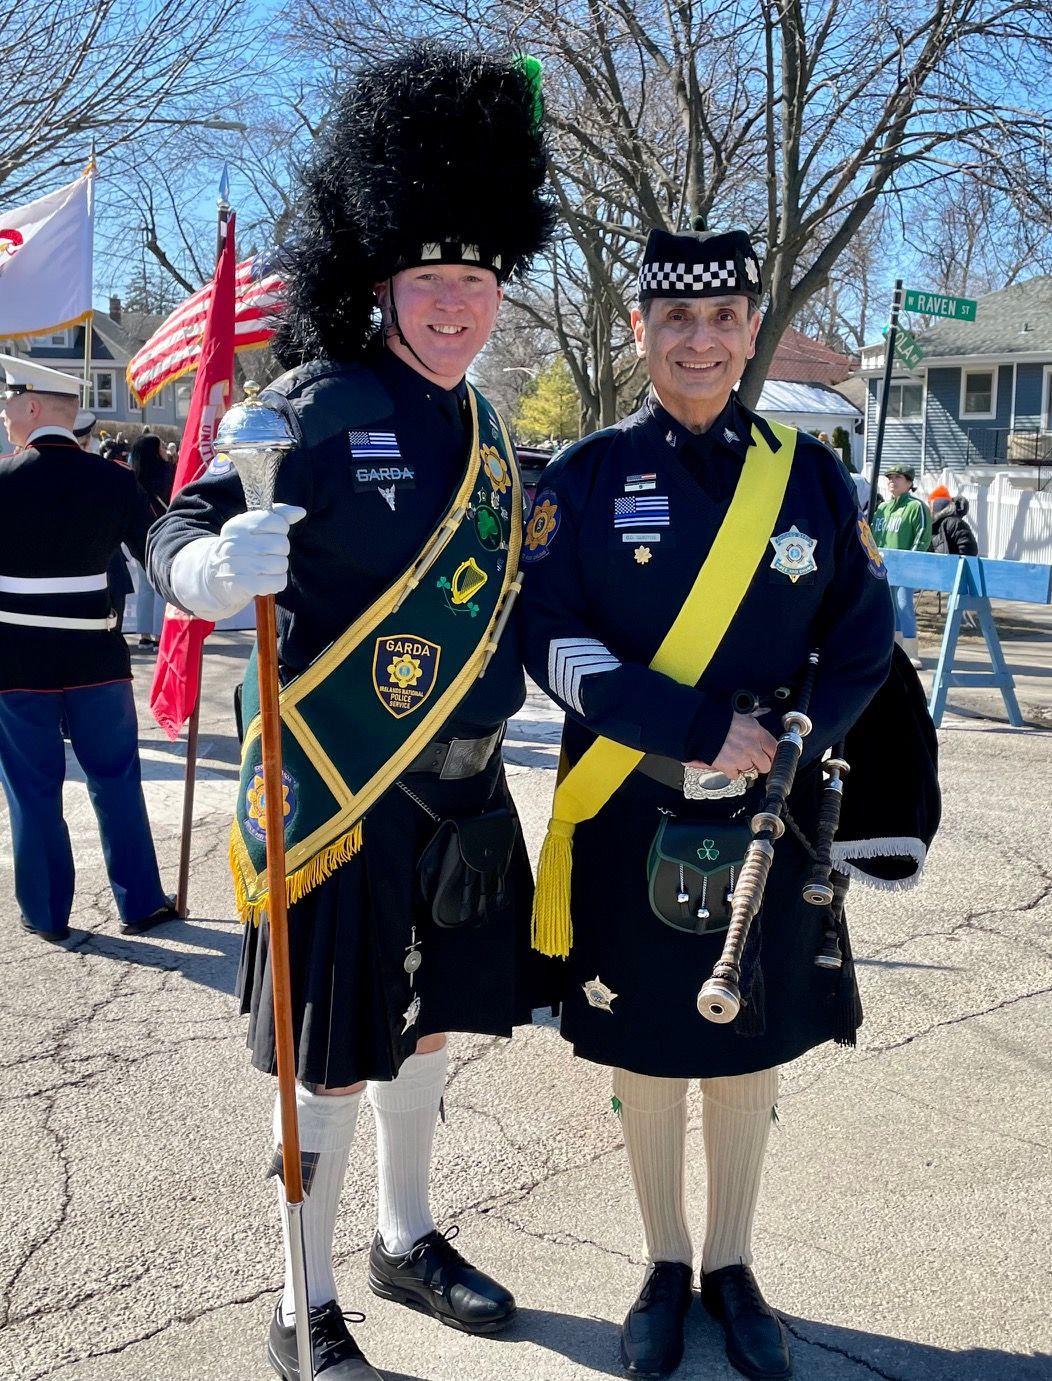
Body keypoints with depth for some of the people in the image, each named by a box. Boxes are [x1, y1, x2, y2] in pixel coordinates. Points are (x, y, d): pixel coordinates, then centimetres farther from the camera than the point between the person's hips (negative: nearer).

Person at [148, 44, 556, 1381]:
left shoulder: (486, 431, 10)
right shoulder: (320, 407, -12)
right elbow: (178, 537, -17)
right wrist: (219, 566, -38)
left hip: (463, 786, 7)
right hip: (342, 788, -7)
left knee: (426, 1020, 20)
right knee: (337, 1054, 3)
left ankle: (406, 1240, 42)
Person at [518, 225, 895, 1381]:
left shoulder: (808, 473, 1)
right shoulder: (587, 477, -4)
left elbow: (863, 642, 4)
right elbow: (551, 642, -12)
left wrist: (788, 748, -13)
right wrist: (700, 728, -20)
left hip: (767, 820, 2)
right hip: (630, 821, -1)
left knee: (751, 1043, 14)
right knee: (646, 1045, 11)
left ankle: (732, 1266, 35)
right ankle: (665, 1265, 33)